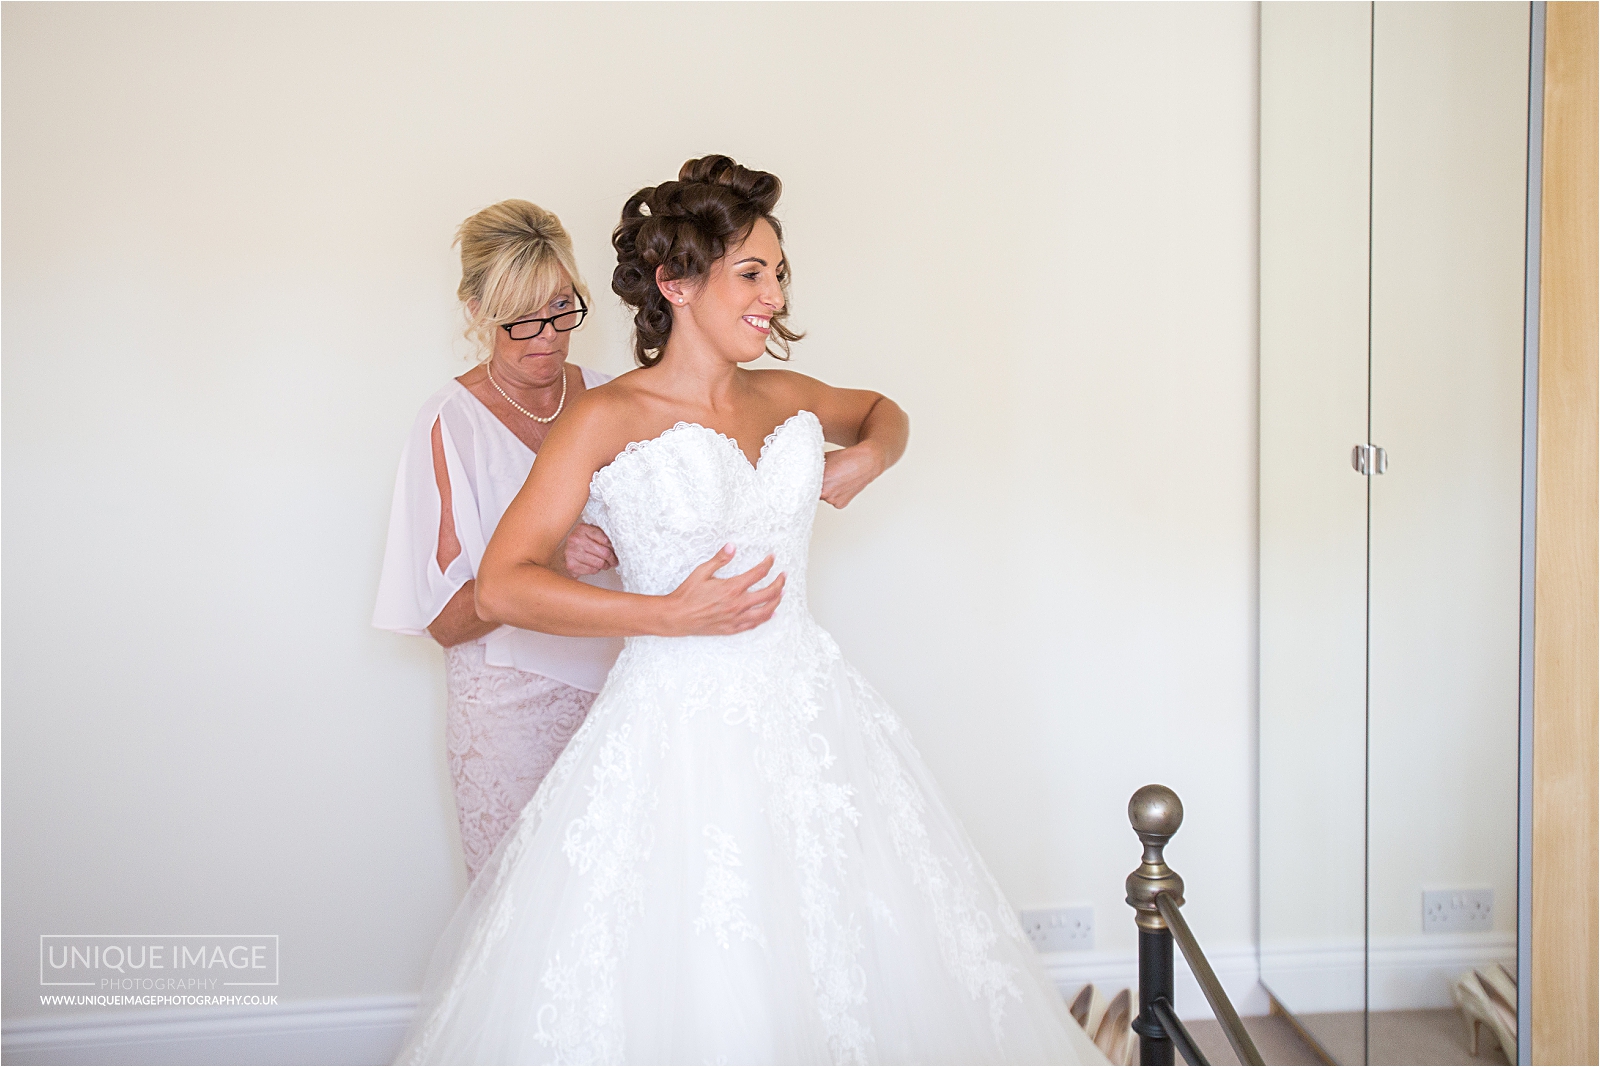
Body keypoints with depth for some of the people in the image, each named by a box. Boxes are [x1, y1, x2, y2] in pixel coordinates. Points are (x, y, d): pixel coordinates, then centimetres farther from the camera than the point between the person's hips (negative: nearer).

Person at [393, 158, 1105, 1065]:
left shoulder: (787, 399, 8)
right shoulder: (606, 420, -7)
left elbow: (883, 411, 31)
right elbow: (504, 585, -12)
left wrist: (870, 455, 7)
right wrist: (673, 615, -16)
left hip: (807, 710, 5)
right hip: (678, 726, -5)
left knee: (846, 958, 12)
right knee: (683, 989, 2)